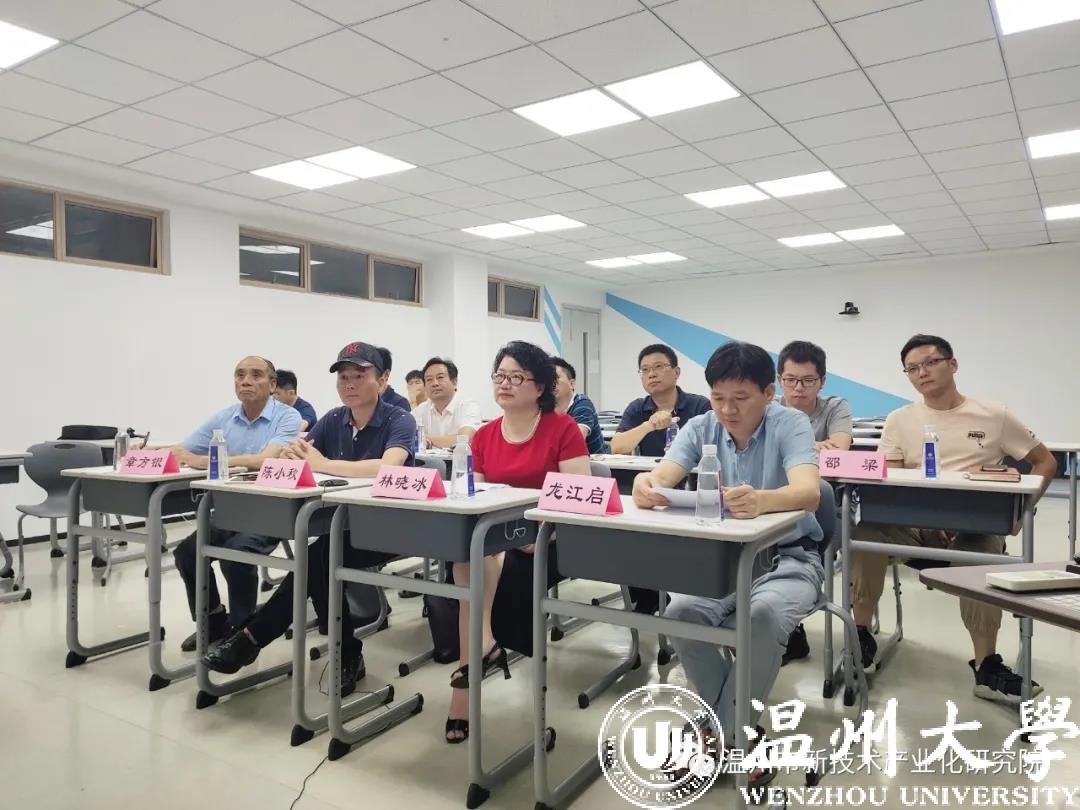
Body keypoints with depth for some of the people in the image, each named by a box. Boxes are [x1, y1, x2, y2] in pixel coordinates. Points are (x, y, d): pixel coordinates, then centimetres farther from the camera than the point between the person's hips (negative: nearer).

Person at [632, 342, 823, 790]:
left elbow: (808, 492, -34)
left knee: (763, 616, -34)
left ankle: (722, 733, -10)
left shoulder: (790, 423, -15)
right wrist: (644, 485, -46)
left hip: (788, 557, -3)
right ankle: (740, 731, -3)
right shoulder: (701, 427, -4)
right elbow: (661, 475, -19)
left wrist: (760, 501, -57)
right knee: (681, 612, -25)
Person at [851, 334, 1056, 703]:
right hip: (915, 523, 1)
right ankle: (862, 636, -15)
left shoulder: (994, 415, 9)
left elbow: (1046, 462, 14)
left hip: (976, 526, -1)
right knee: (868, 529, -30)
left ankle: (986, 666, -23)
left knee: (979, 551, -36)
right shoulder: (899, 420, 10)